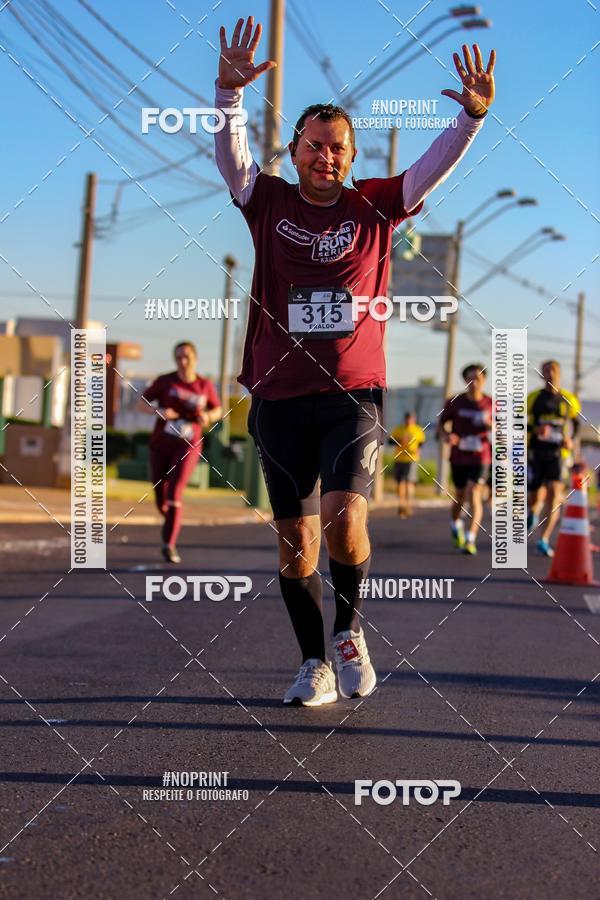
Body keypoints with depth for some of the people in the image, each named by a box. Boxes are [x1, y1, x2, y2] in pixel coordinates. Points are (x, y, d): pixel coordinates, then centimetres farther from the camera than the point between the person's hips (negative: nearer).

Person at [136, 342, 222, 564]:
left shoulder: (205, 385, -2)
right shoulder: (165, 381, -4)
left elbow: (217, 410, 11)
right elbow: (141, 403, -1)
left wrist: (207, 417, -13)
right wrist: (158, 411, -22)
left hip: (187, 447, -2)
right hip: (160, 445, 2)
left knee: (174, 494, -23)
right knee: (161, 501, 10)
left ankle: (169, 544, -17)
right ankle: (171, 521, 45)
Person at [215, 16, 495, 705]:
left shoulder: (373, 207, 6)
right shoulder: (268, 202, 6)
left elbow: (436, 165, -3)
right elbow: (230, 152, -8)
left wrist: (473, 117, -20)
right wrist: (231, 92, -26)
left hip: (354, 397, -1)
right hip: (280, 398, 1)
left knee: (344, 520, -19)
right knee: (295, 539, 5)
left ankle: (350, 630, 9)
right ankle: (315, 663, 21)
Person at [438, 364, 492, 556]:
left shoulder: (491, 404, -1)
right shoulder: (455, 402, -1)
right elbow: (440, 424, 7)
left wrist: (491, 425, -14)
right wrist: (446, 435, -15)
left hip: (480, 457, -1)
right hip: (458, 456, 1)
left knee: (474, 493, -16)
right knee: (460, 495, 11)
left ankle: (471, 539, -19)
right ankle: (455, 526, 41)